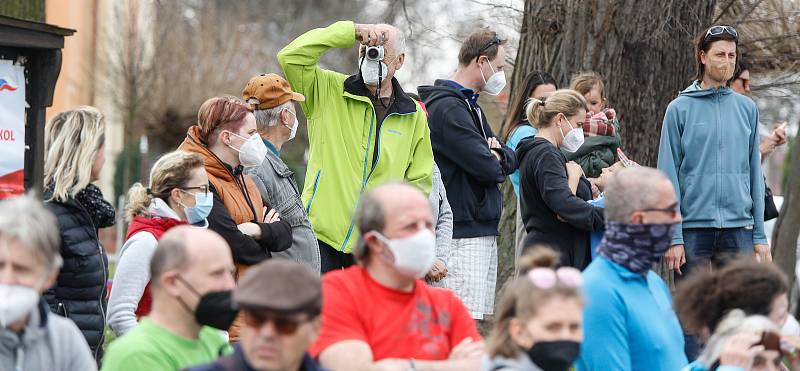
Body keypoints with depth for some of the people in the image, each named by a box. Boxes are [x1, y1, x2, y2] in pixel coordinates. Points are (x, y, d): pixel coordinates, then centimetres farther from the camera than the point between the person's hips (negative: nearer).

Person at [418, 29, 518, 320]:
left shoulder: (468, 105, 20)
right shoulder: (447, 107, -13)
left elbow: (510, 160, 16)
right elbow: (488, 168, -19)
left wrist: (496, 154, -6)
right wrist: (496, 159, 4)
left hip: (483, 230, 10)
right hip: (463, 233, -10)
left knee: (479, 318, 10)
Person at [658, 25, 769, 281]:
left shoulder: (747, 108, 9)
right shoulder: (680, 109, 0)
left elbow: (754, 173, 11)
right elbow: (669, 174, -2)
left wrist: (760, 235, 6)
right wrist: (673, 237, -9)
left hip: (739, 229, 3)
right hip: (693, 228, -2)